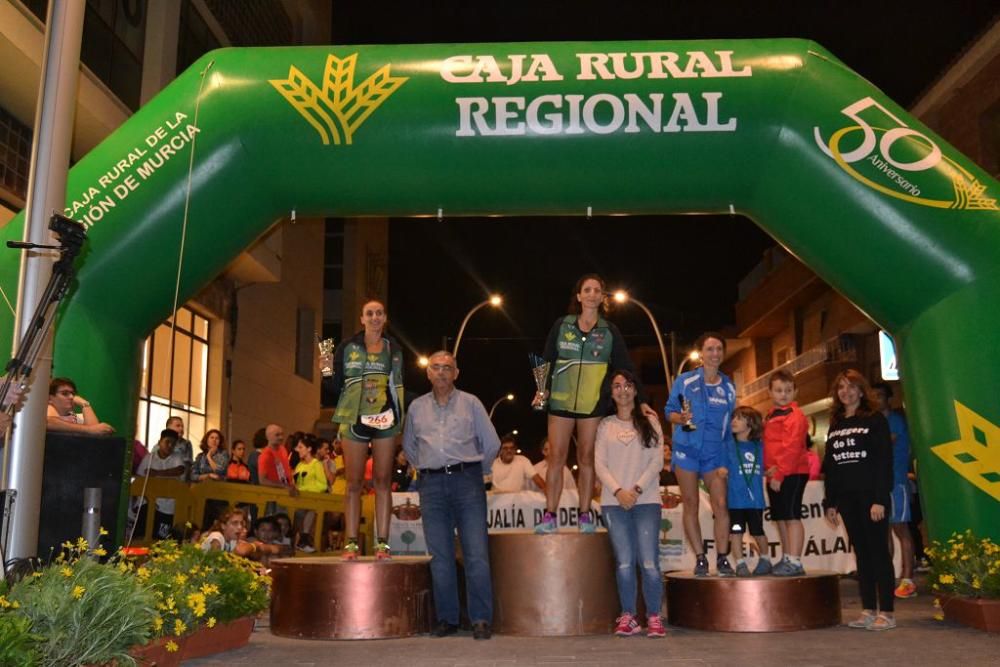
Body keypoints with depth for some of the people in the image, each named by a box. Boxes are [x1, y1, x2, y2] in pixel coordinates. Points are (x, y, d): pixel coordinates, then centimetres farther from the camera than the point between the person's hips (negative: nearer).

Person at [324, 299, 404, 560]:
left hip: (385, 420, 1)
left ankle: (382, 543, 3)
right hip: (355, 419, -1)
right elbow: (335, 387, 6)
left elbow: (400, 386, 11)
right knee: (354, 483, 1)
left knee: (383, 482, 1)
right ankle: (351, 543, 3)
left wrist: (400, 416, -2)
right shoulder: (347, 347, 6)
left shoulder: (395, 349, 10)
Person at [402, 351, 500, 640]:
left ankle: (481, 619, -3)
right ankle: (447, 618, 13)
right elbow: (408, 445, 25)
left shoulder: (470, 403, 7)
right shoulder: (417, 407, 14)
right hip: (431, 485, 3)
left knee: (476, 553, -7)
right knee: (440, 556, 4)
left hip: (466, 480, -2)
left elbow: (491, 443, 9)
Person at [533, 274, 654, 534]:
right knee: (556, 457, -2)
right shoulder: (562, 325, 5)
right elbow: (547, 360, 6)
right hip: (561, 399, 0)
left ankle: (585, 515, 13)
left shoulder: (610, 331, 5)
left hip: (593, 402, 0)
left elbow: (625, 366, 5)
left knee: (586, 457, 5)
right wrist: (544, 389, -6)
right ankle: (549, 516, 1)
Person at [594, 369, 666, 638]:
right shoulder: (605, 425, 11)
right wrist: (618, 491, -10)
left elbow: (657, 462, 2)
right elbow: (599, 464, 5)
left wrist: (637, 489, -10)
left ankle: (654, 618, 2)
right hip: (614, 502, 1)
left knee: (649, 562, -8)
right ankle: (627, 617, 8)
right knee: (624, 562, -1)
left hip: (646, 500, -1)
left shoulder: (650, 423, 9)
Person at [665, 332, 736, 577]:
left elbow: (729, 424, 14)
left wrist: (727, 461, 11)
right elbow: (669, 410, 5)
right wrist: (681, 418, -18)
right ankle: (700, 559, 9)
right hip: (687, 449, -2)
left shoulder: (729, 388, 10)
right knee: (691, 505, 1)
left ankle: (722, 559, 2)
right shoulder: (684, 381, 2)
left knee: (721, 505, -7)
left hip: (714, 453, 2)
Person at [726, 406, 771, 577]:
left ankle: (765, 560, 33)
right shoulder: (728, 446, -2)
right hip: (735, 500, -1)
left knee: (758, 531, 13)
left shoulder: (760, 447, 2)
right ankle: (741, 564, 12)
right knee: (736, 532, 0)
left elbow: (764, 470, 11)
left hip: (755, 499, 1)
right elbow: (723, 472, -3)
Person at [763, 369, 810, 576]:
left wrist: (779, 474, -20)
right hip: (775, 476, 9)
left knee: (791, 516, -8)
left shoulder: (795, 416, -10)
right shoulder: (771, 416, 17)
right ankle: (786, 559, 23)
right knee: (780, 517, 14)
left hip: (792, 473, -9)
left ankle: (794, 562, -4)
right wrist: (769, 469, 5)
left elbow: (791, 449, -18)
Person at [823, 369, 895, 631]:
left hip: (871, 496, -5)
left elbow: (884, 461, -9)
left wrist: (880, 499, -16)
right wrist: (830, 502, 10)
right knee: (861, 553, 8)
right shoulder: (835, 425, 15)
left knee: (878, 551, -3)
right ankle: (868, 610, 12)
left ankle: (886, 612, 2)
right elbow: (830, 466, 15)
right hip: (846, 498, 5)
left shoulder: (875, 420, -2)